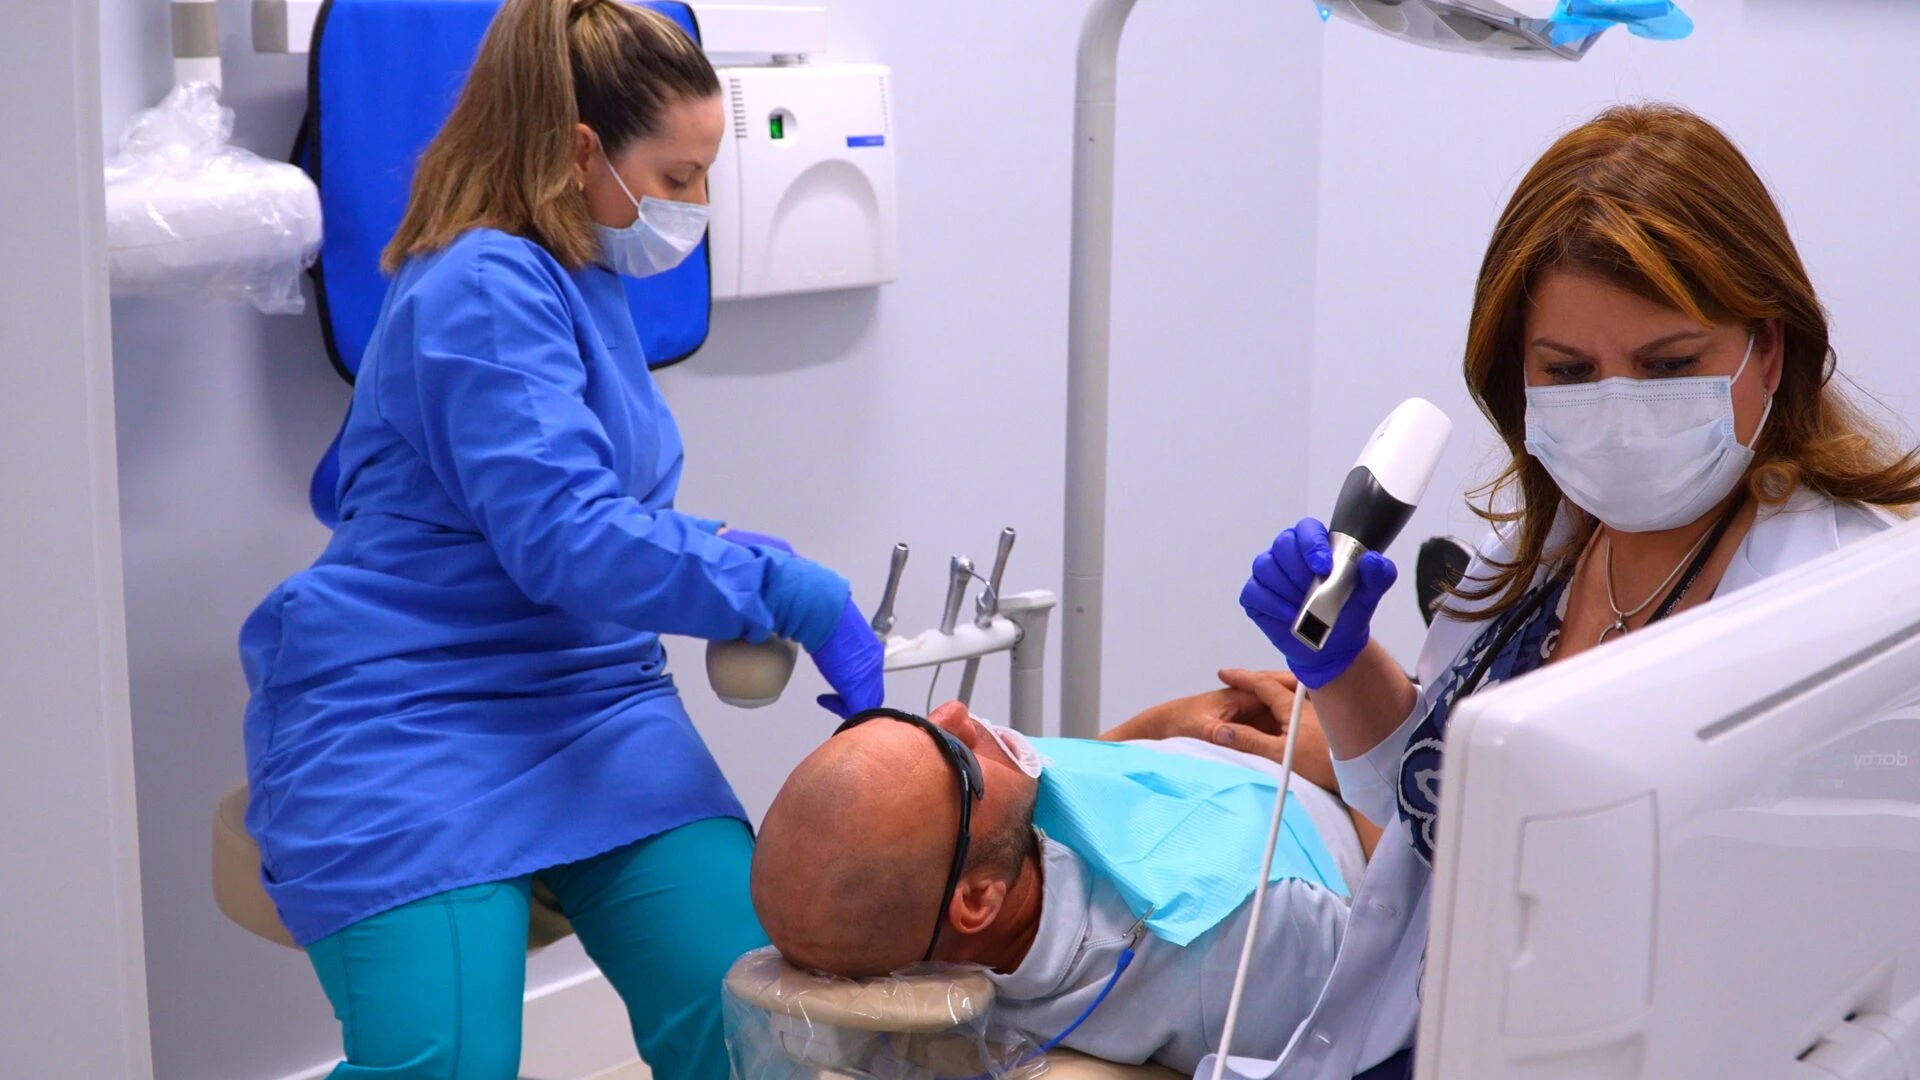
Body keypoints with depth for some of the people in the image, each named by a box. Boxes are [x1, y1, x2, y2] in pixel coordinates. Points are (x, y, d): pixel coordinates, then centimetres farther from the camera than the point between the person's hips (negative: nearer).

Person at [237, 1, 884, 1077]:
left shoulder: (583, 282, 16)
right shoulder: (486, 290, -13)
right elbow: (564, 539, -22)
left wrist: (723, 570, 15)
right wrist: (793, 594, -20)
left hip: (589, 705, 8)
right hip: (408, 723, -7)